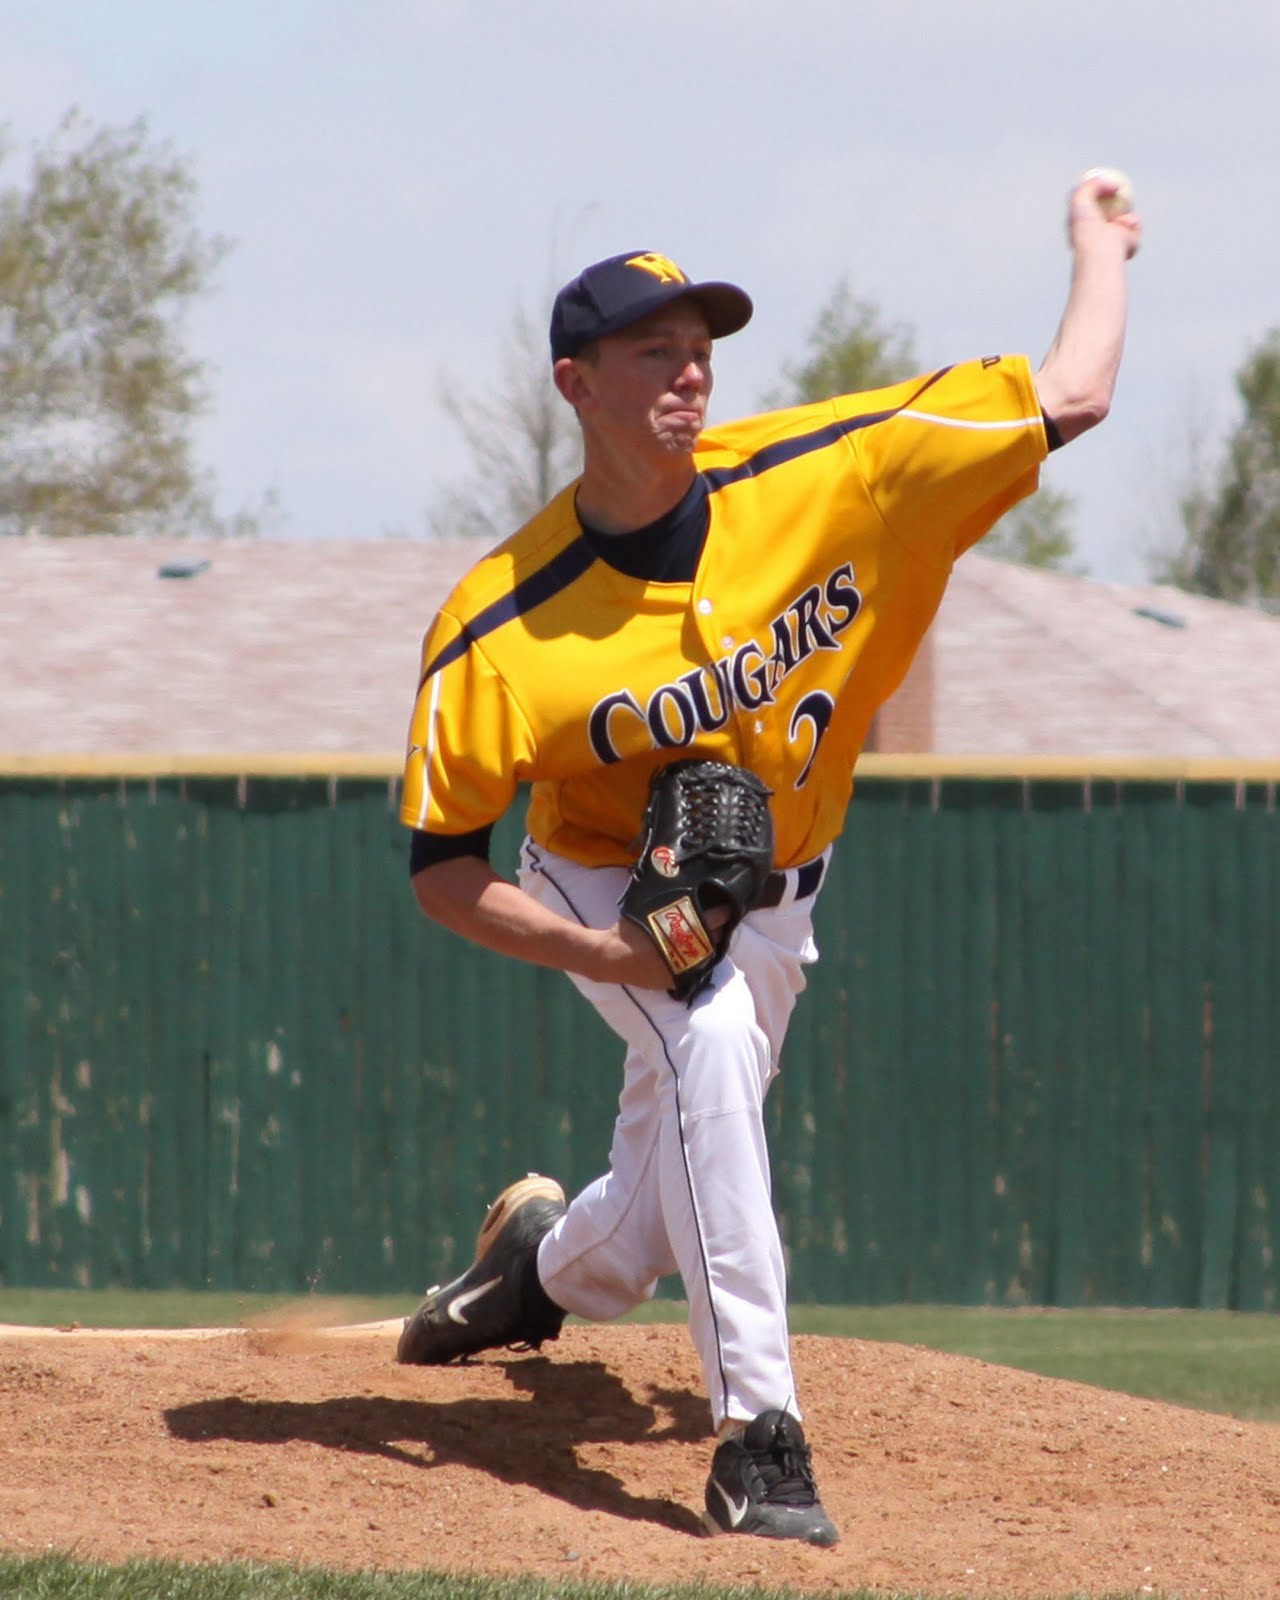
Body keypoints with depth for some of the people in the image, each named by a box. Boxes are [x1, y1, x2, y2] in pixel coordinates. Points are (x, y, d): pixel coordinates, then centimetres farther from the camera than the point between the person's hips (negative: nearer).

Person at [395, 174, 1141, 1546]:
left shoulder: (818, 479, -22)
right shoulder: (496, 630, -25)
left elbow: (1070, 400, -17)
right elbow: (442, 866, -16)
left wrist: (1098, 245, -4)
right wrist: (601, 952, -30)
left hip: (769, 902, 3)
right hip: (605, 890, -3)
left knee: (648, 1235, 11)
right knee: (710, 1038, -36)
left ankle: (546, 1264, 52)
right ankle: (757, 1434, -31)